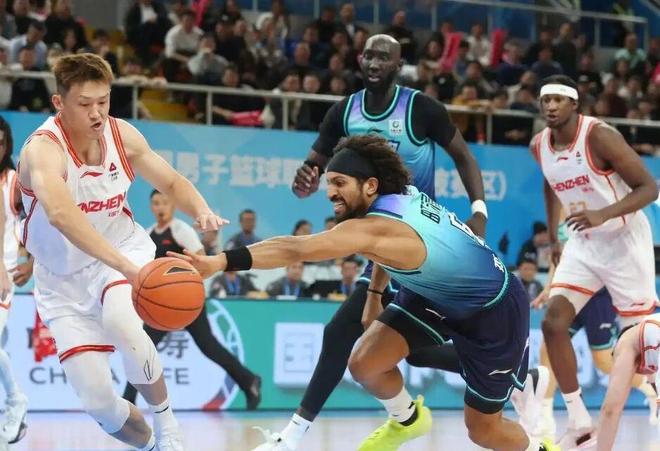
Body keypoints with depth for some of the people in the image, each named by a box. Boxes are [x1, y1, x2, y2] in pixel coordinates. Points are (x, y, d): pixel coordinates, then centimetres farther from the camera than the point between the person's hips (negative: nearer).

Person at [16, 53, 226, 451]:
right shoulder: (43, 149, -27)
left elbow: (173, 183, 6)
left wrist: (202, 211, -18)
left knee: (120, 321, -33)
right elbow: (60, 213, -48)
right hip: (64, 278, -1)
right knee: (97, 402, -7)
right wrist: (126, 266, -59)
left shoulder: (122, 135, -10)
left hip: (125, 251, 2)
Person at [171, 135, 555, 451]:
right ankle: (407, 419, 24)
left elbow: (296, 250, -50)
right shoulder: (402, 195, -14)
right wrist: (375, 291, 15)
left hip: (495, 311, -8)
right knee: (365, 365, -6)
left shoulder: (376, 228, -38)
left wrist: (221, 262, -58)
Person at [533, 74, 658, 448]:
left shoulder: (600, 136, -22)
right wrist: (554, 237, 21)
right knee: (553, 323, -6)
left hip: (624, 241, -6)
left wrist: (603, 214, -34)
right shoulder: (540, 146, -2)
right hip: (583, 243, 6)